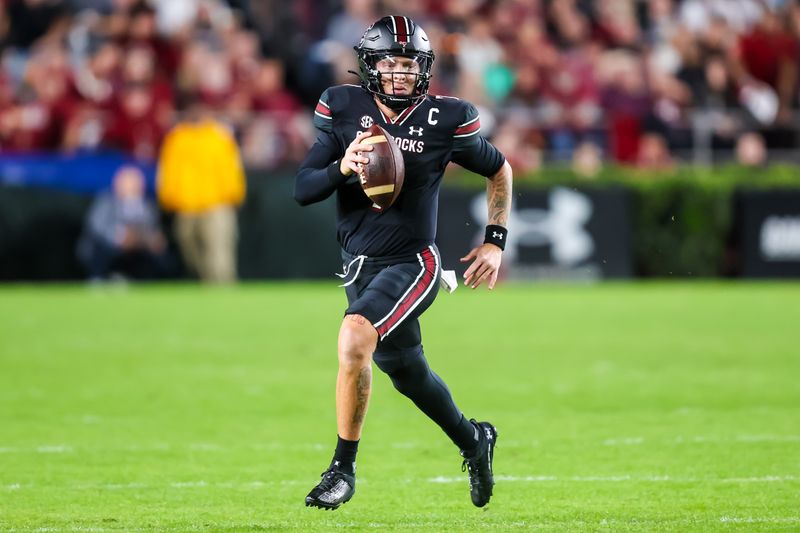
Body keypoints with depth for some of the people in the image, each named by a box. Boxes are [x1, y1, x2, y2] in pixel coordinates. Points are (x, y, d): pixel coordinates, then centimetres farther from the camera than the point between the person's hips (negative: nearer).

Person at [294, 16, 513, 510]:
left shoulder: (445, 119, -9)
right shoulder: (343, 108, -4)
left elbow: (500, 172, 8)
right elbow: (303, 190, -5)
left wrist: (495, 243, 5)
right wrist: (342, 168, -24)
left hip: (413, 262, -5)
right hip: (360, 264, 5)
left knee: (355, 338, -30)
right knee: (407, 372, 20)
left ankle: (343, 469, -19)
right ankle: (474, 439, 49)